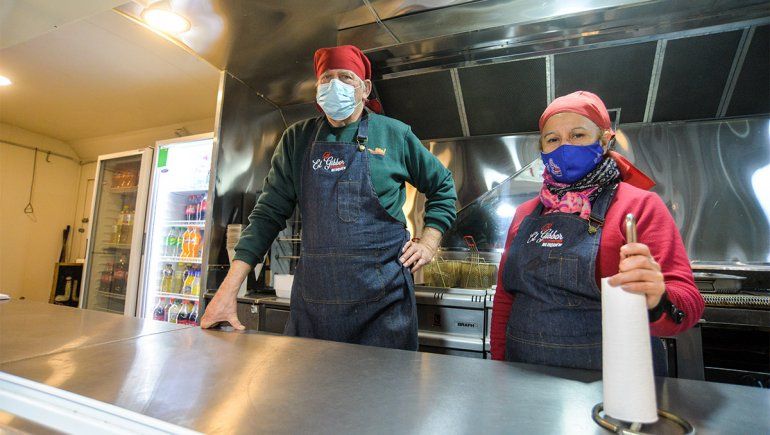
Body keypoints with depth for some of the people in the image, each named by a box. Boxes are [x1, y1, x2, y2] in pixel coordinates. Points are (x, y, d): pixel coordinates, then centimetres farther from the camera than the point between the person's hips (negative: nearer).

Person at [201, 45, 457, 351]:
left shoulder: (395, 134, 2)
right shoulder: (297, 139, 6)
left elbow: (442, 186, 14)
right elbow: (269, 213, 5)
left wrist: (428, 243, 2)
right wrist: (229, 288, -1)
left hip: (383, 293, -1)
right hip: (313, 294, 3)